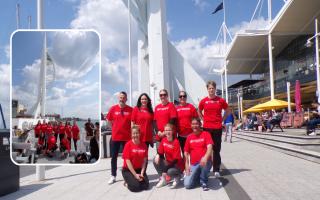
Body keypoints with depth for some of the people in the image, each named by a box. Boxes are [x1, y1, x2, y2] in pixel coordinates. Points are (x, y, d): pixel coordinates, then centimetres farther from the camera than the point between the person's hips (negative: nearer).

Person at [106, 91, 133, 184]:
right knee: (114, 157, 7)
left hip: (127, 137, -1)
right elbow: (109, 120, 10)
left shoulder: (130, 109, -3)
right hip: (115, 136, 1)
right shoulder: (113, 108, 0)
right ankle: (113, 176, 18)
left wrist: (128, 129, -1)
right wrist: (116, 128, 7)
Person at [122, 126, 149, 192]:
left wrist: (142, 173, -12)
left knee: (146, 185, -15)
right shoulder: (128, 144, -13)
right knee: (135, 187, -23)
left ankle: (136, 180, 14)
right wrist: (135, 175, -16)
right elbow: (127, 161, -15)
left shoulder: (144, 145, -3)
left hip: (139, 169, 4)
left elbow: (144, 160, -1)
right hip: (128, 170, -4)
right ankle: (128, 182, 10)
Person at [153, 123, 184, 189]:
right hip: (167, 162, 6)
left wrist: (168, 163, -28)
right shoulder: (163, 140, -4)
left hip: (177, 165, -6)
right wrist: (157, 155, -20)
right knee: (155, 160, -14)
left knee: (170, 171, -35)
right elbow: (160, 152, 3)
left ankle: (177, 177, 4)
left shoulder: (176, 142, -20)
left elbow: (176, 158, -20)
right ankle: (163, 179, 0)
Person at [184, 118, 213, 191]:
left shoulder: (206, 134, -4)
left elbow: (210, 148, -19)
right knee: (187, 184, -15)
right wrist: (187, 165, 0)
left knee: (205, 162, -40)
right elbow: (186, 152, 12)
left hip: (204, 162, -3)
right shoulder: (189, 137, 7)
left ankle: (204, 182, -10)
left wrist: (205, 157, -39)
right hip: (193, 164, 3)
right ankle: (198, 176, 19)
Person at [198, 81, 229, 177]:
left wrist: (222, 119, 5)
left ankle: (216, 170, 13)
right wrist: (204, 119, 5)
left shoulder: (220, 100, 0)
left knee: (217, 149, 5)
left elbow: (227, 111, 14)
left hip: (217, 128, 0)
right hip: (206, 128, 0)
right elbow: (199, 112, 18)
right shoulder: (203, 101, 1)